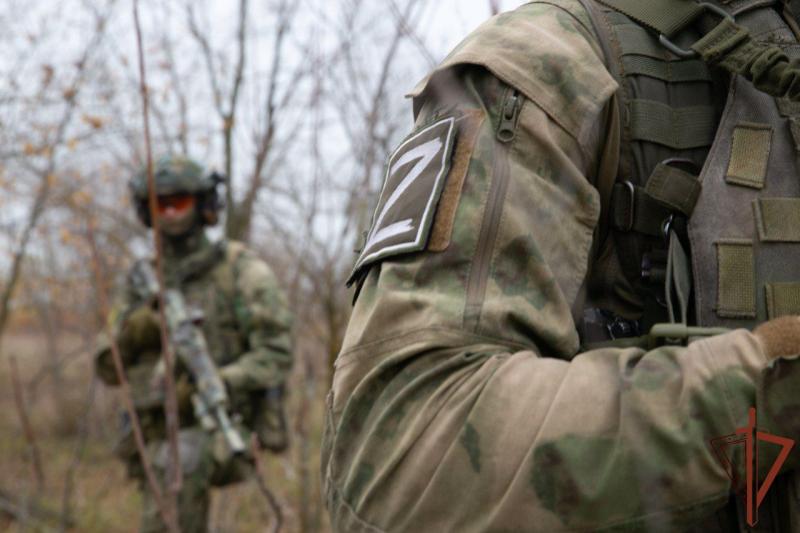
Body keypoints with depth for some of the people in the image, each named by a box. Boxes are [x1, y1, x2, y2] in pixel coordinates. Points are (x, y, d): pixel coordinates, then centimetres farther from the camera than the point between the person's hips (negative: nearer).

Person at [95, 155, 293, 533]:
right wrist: (132, 334, -11)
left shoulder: (241, 270, -3)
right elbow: (110, 369, 10)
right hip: (159, 432, 5)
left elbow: (276, 355, -8)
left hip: (220, 427, -5)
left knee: (179, 459, -32)